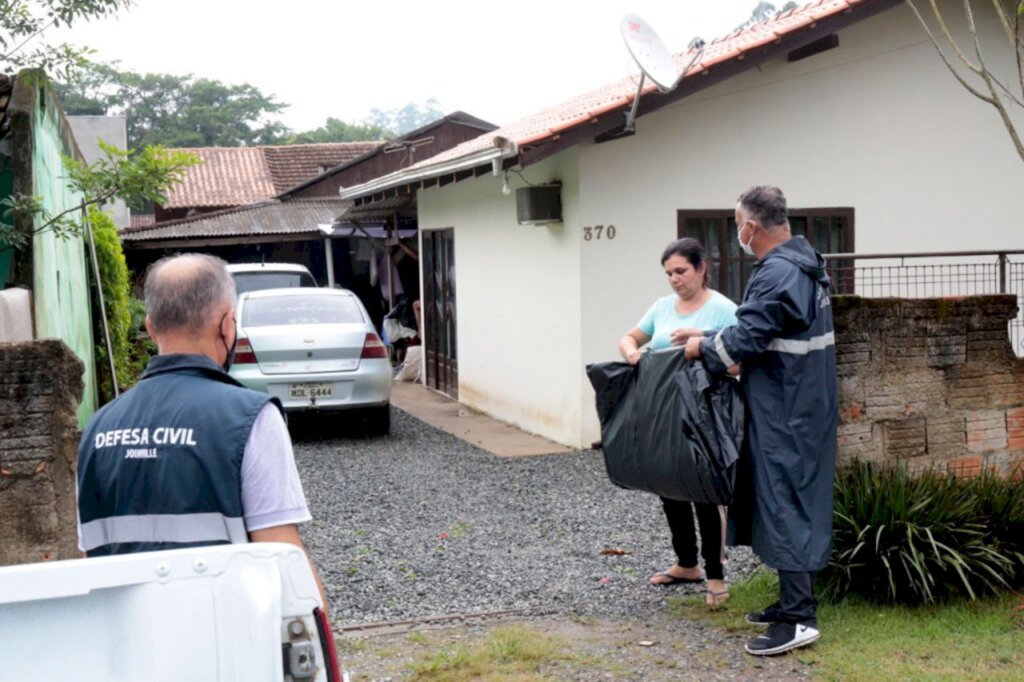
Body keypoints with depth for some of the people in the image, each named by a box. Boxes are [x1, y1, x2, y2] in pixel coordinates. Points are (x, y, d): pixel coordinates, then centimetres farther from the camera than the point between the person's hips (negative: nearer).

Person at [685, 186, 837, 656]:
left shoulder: (777, 274, -21)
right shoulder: (804, 261, 11)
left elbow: (744, 340, -21)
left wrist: (703, 347, -3)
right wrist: (716, 341, 12)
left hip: (786, 411, -10)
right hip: (806, 403, 10)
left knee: (785, 503, -6)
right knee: (798, 501, 14)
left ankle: (798, 618, -3)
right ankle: (794, 601, 23)